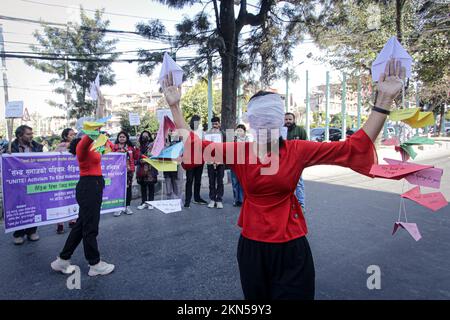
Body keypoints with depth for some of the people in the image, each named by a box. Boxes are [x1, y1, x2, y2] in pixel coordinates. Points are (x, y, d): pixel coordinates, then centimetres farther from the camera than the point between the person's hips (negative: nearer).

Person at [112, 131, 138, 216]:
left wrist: (137, 149, -1)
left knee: (128, 187, 6)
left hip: (129, 170, 3)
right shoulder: (115, 147, 5)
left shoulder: (130, 147, 13)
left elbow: (135, 157, 11)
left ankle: (127, 206, 16)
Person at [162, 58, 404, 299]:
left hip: (291, 247, -1)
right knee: (255, 297, 23)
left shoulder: (297, 150, -9)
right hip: (252, 246, 2)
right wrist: (174, 106, -6)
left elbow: (353, 148, -10)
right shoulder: (239, 151, -6)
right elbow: (194, 146, -3)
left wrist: (384, 100, -15)